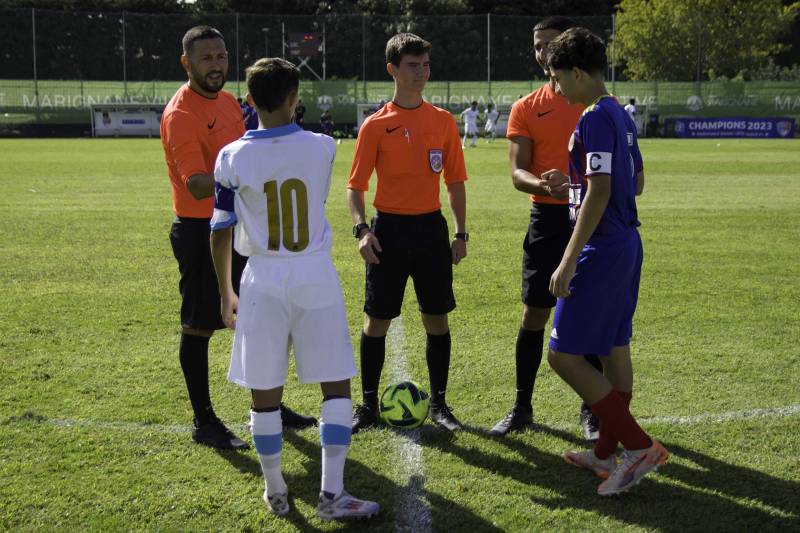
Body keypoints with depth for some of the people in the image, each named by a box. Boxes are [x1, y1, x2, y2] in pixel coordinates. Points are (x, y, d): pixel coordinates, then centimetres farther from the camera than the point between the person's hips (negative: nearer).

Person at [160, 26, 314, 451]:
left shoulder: (228, 101, 9)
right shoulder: (180, 114, -17)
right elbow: (197, 185, -27)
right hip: (199, 232, -8)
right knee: (199, 327, 2)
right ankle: (203, 422, 12)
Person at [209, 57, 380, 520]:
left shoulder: (232, 157, -5)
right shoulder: (322, 147, -4)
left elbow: (221, 231, 1)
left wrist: (226, 294, 13)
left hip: (264, 280, 0)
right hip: (316, 276, 0)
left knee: (265, 392, 11)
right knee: (337, 386, 8)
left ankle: (275, 492, 21)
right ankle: (332, 495, 6)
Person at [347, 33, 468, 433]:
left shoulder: (443, 121, 5)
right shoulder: (376, 125, -3)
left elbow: (455, 180, 10)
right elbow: (355, 185, -1)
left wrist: (460, 232, 5)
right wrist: (361, 228, -15)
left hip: (431, 227, 2)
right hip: (389, 228, -2)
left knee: (437, 318, 7)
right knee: (377, 320, 3)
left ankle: (439, 404, 19)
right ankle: (369, 405, 16)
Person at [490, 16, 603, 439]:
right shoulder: (526, 109, 4)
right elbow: (517, 171, -5)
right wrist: (543, 185, -25)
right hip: (548, 219, 1)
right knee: (534, 314, 2)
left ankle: (591, 409, 18)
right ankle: (522, 408, 15)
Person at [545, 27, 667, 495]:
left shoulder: (596, 118, -17)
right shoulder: (621, 115, 13)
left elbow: (598, 193, -23)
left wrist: (568, 261, -22)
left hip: (602, 250, -10)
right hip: (627, 243, 10)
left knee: (564, 354, -6)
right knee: (614, 347, 16)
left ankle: (639, 446, -5)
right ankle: (607, 452, 26)